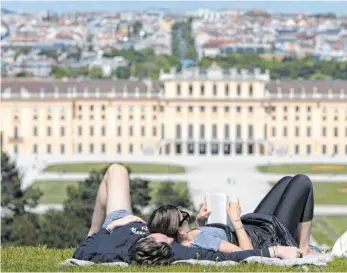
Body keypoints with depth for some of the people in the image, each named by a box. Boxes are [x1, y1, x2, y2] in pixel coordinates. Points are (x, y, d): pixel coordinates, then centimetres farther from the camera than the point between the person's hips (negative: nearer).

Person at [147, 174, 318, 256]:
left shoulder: (180, 242, -14)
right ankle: (303, 249, 14)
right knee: (302, 182, 5)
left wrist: (200, 223, -6)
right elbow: (247, 252, -37)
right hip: (271, 238, -9)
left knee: (287, 181, 23)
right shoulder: (203, 240, -42)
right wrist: (235, 220, -32)